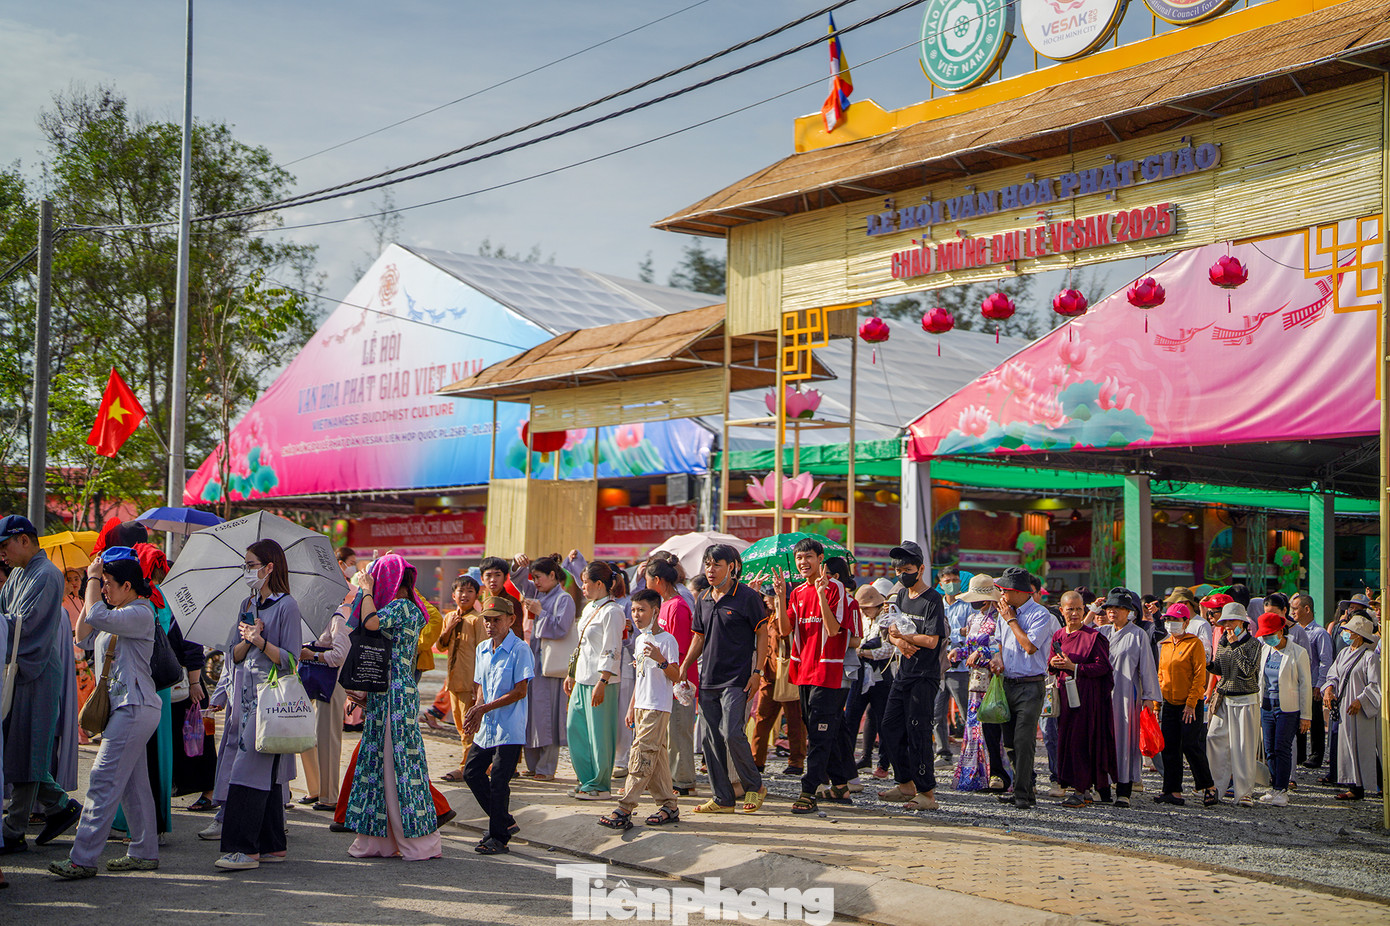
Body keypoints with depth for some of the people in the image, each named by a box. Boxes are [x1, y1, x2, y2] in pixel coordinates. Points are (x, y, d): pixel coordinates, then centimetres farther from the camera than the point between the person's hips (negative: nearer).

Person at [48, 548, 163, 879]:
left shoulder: (140, 614, -12)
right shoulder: (118, 616, 19)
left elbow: (97, 617, -27)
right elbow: (83, 634, 14)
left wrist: (93, 578, -13)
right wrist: (94, 588, 11)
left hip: (135, 708, -10)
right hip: (124, 706, 10)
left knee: (104, 780, -13)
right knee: (133, 783, 12)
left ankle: (83, 858, -13)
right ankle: (144, 852, 18)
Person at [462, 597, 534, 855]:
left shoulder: (520, 649, -11)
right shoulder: (482, 649, 11)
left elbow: (520, 691, -15)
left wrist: (485, 708, -17)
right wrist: (475, 711, -3)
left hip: (509, 729, -8)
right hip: (485, 727, 8)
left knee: (498, 781, -6)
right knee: (472, 772, 10)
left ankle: (499, 838, 6)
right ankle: (505, 822, 24)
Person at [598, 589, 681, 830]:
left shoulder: (666, 640, -10)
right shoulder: (639, 640, 16)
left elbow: (675, 676, -13)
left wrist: (661, 659, -29)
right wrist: (631, 708, 21)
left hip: (658, 708, -9)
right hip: (641, 706, 9)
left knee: (641, 756, -12)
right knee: (656, 757, 9)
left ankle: (624, 810, -15)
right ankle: (669, 806, 15)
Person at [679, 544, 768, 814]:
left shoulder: (747, 597, -5)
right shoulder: (703, 599, 13)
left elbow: (762, 635, -4)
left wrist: (757, 672, -10)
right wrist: (684, 667, 10)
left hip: (736, 679, -6)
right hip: (707, 680, 6)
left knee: (732, 734, -15)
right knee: (712, 739, 5)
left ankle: (754, 786, 6)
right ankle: (722, 798, 13)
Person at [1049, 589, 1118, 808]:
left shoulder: (1094, 636, -6)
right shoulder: (1058, 636, 12)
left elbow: (1102, 667, -11)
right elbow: (1051, 664, 18)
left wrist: (1073, 667, -16)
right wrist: (1053, 664, -5)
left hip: (1088, 695, -6)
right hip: (1065, 693, 6)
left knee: (1081, 740, -8)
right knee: (1066, 739, 4)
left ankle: (1081, 790, -5)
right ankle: (1082, 787, 12)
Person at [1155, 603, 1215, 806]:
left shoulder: (1195, 643, -6)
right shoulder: (1165, 645, 13)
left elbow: (1200, 675, -10)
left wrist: (1191, 703, -15)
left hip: (1191, 705, -6)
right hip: (1169, 704, 6)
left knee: (1190, 746, -9)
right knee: (1170, 748, 3)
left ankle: (1208, 787, 7)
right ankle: (1173, 791, 8)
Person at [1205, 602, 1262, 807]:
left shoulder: (1252, 643, -7)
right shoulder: (1222, 642, 11)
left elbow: (1249, 669, -20)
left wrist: (1235, 646, -16)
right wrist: (1209, 664, -4)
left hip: (1245, 701, -6)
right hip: (1223, 699, 6)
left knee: (1244, 747, -3)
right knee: (1214, 739, 1)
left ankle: (1245, 792, 5)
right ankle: (1218, 784, 13)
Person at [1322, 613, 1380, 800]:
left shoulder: (1370, 656, -10)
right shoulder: (1344, 653, 13)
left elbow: (1376, 685, -13)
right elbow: (1333, 675, 17)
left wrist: (1360, 701, -20)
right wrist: (1329, 688, -3)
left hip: (1362, 710, -7)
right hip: (1345, 707, 7)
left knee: (1361, 746, -4)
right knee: (1347, 744, 6)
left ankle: (1358, 789, -1)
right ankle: (1354, 786, 11)